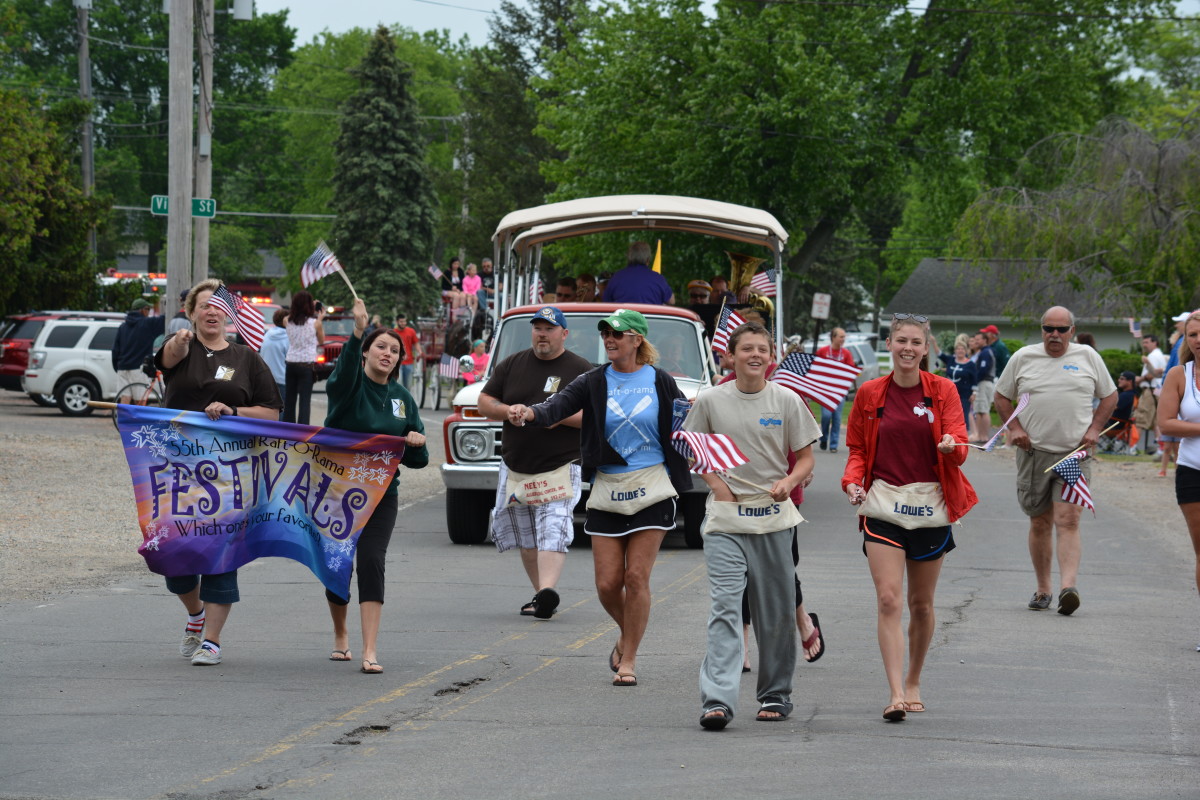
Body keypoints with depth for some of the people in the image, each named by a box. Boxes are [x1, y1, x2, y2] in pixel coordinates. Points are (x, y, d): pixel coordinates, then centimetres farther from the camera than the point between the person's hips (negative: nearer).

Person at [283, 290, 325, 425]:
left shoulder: (289, 321, -1)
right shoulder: (314, 323, -8)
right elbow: (321, 341, 7)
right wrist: (320, 320, 14)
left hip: (291, 363, 4)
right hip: (307, 365, -4)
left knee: (289, 399, 12)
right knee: (305, 400, -3)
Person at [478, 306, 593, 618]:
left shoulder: (581, 370, 1)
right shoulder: (511, 365, 12)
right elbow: (484, 402, 12)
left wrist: (560, 416, -19)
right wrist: (508, 411, -9)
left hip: (560, 467, -5)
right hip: (515, 467, 5)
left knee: (553, 531, -19)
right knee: (525, 536, 8)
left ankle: (548, 590, -31)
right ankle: (539, 594, 16)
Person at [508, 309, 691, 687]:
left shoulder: (660, 383, 1)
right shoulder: (593, 382, 2)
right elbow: (560, 404, -15)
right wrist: (530, 412, -36)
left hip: (651, 490, -2)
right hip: (606, 491, 2)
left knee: (636, 577, -5)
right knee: (608, 583, 1)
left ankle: (628, 659, 7)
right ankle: (627, 635, 31)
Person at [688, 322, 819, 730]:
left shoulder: (786, 400, 2)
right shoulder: (710, 401, 2)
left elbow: (806, 458, 6)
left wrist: (788, 482, -14)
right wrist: (716, 483, -2)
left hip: (774, 517, 1)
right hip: (725, 518, -1)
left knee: (776, 612, 8)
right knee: (724, 608, -13)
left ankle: (775, 694, 23)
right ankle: (717, 700, -21)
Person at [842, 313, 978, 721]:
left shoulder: (943, 391, 1)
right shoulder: (870, 394, 3)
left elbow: (959, 451, -5)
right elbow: (858, 449, 11)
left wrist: (950, 446, -28)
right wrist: (852, 481, -9)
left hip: (930, 504, 1)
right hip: (883, 504, -1)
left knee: (921, 603, 11)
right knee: (889, 600, -13)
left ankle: (913, 683, 29)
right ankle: (895, 693, -17)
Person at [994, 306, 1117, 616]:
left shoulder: (1088, 357, 7)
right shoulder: (1023, 358, 6)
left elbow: (1109, 396, 15)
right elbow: (1002, 396, 15)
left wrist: (1094, 429, 2)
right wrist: (1014, 427, -1)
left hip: (1074, 454, -1)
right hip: (1033, 451, 2)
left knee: (1068, 521, -14)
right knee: (1040, 523, 7)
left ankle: (1069, 587, -25)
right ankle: (1042, 589, 18)